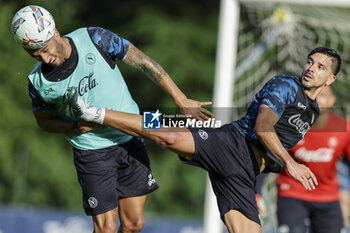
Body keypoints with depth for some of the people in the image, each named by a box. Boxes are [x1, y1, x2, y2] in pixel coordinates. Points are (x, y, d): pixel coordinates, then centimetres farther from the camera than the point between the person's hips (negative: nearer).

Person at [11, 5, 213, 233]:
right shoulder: (38, 81, -12)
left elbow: (145, 63, -8)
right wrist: (75, 126, -15)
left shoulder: (94, 39, -16)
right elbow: (44, 120, 7)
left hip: (130, 141, 1)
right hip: (91, 152, -1)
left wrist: (182, 101, -8)